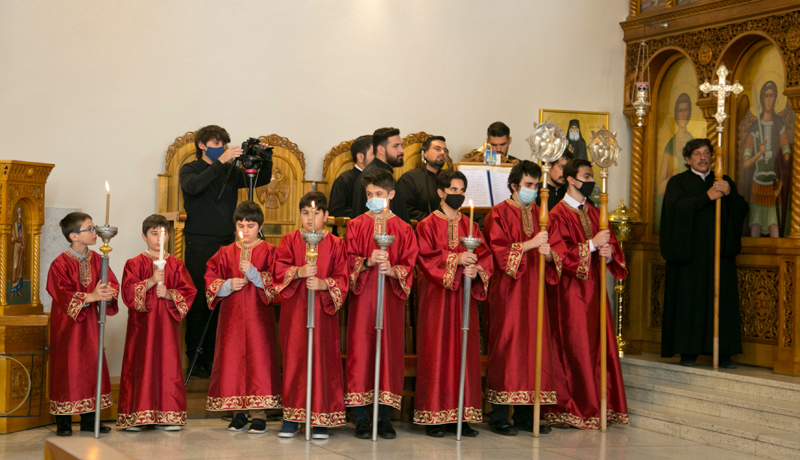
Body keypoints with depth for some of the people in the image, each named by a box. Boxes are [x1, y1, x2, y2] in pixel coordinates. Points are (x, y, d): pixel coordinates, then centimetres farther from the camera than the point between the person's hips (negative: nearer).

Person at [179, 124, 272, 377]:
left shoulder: (230, 171, 14)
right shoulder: (190, 169, 2)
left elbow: (262, 179, 12)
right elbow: (194, 186, -20)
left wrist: (265, 159, -6)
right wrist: (220, 161, -25)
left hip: (226, 243, 4)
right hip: (199, 245, -4)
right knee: (198, 302, -3)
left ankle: (214, 357, 11)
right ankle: (196, 360, 4)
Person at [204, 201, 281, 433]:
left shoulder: (268, 251, 2)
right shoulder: (225, 253, 11)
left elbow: (275, 283, -7)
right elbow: (211, 283, 7)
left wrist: (253, 273, -20)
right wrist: (228, 285, -11)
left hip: (259, 316, -3)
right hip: (231, 316, 3)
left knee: (259, 358, -6)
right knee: (231, 359, 2)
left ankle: (259, 414, 0)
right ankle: (239, 413, 12)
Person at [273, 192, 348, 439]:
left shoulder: (335, 245, 4)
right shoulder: (290, 240, 7)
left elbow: (342, 279, -2)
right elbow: (279, 268, -5)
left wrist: (323, 283, -19)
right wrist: (299, 272, -22)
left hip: (323, 310, -1)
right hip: (294, 310, 1)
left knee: (323, 359, -1)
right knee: (294, 357, 2)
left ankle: (321, 418, 6)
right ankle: (291, 415, 10)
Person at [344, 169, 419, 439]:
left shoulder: (403, 229, 7)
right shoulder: (356, 225, 6)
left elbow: (409, 264, 2)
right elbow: (348, 260, 1)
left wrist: (393, 270, -17)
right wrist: (366, 262, -18)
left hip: (391, 298, 1)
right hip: (362, 298, -1)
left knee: (390, 352, 1)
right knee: (360, 351, -3)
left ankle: (385, 418, 8)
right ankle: (361, 418, 3)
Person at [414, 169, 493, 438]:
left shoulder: (470, 226, 14)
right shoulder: (427, 225, 2)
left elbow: (485, 255, 5)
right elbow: (426, 258, -10)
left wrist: (475, 269, -16)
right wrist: (456, 260, -21)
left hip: (464, 296, 4)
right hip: (436, 296, -4)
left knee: (464, 352, 2)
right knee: (436, 352, -4)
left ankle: (460, 416, 6)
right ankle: (434, 417, -1)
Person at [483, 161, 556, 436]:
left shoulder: (539, 214, 16)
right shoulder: (499, 214, -1)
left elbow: (548, 250, 14)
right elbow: (498, 251, -12)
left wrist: (548, 253, -9)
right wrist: (529, 244, -18)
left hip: (533, 292, 6)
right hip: (507, 291, -6)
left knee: (532, 348, 3)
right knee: (506, 349, -7)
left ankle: (525, 415, 8)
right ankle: (499, 417, -2)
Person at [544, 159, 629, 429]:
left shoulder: (594, 213, 16)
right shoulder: (558, 215, -6)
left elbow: (612, 245, 13)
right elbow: (560, 253, -15)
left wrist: (608, 252, -10)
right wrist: (592, 245, -19)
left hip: (593, 288, 7)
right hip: (569, 291, -7)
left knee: (598, 347, 5)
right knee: (573, 349, -5)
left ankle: (598, 406, 12)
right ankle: (570, 409, 1)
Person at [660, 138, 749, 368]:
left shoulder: (723, 181, 17)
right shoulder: (678, 182, 6)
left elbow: (742, 210, 7)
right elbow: (677, 207, -13)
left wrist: (730, 193, -12)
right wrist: (707, 197, -18)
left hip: (719, 252, 3)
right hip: (689, 252, -3)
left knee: (722, 297, -3)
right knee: (689, 299, -5)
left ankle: (723, 353, 1)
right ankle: (688, 351, 0)